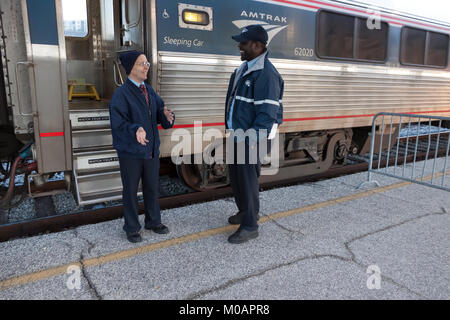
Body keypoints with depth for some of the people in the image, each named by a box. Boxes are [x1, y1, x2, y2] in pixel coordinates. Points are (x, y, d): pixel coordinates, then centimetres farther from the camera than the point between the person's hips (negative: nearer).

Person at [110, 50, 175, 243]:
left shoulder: (150, 91, 8)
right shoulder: (121, 94, -13)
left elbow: (160, 111, 5)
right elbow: (118, 123, -19)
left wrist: (167, 116, -18)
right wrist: (135, 130, -37)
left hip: (151, 149, 6)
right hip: (130, 152, -6)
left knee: (152, 188, 17)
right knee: (131, 190, 9)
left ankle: (153, 221, 36)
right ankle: (132, 228, 26)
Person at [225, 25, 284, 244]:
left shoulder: (266, 74, -19)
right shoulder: (244, 68, 11)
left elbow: (267, 114, -23)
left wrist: (250, 140, -23)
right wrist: (232, 131, 17)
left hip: (252, 140, -9)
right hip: (237, 136, 10)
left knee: (248, 181, 1)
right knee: (235, 176, 20)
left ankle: (249, 226, 18)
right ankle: (244, 211, 41)